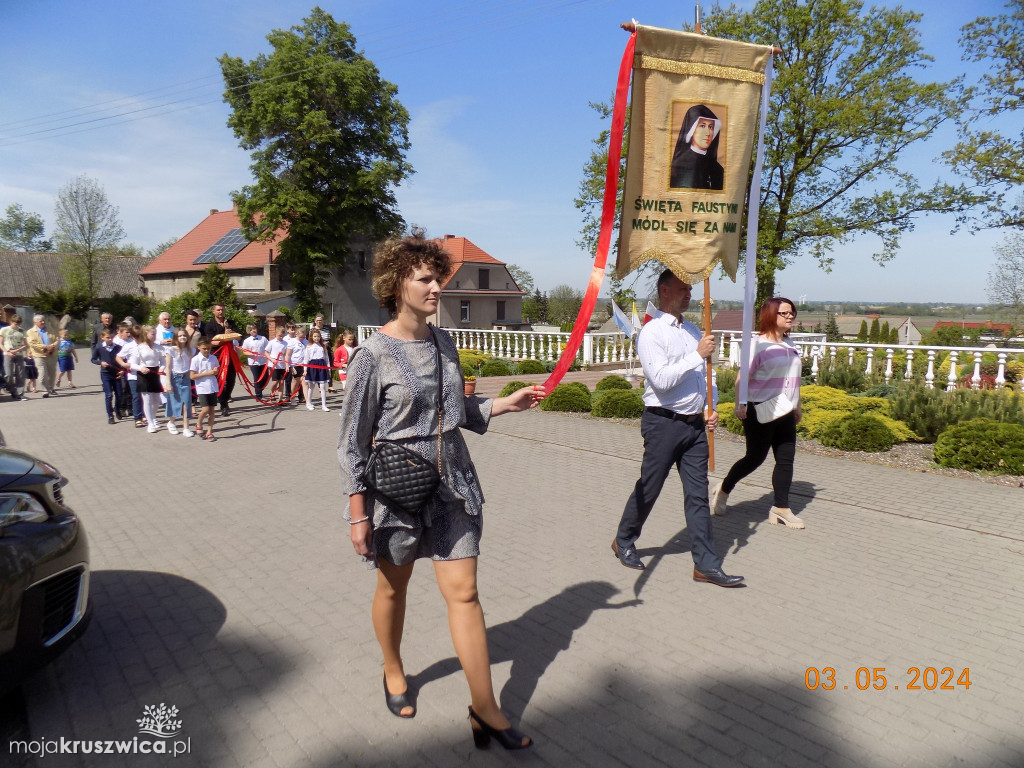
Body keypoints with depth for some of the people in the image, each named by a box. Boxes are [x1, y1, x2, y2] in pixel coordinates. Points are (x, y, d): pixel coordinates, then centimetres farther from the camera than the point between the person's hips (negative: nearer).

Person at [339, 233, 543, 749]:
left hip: (452, 484, 4)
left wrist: (502, 405, 0)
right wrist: (358, 514, -10)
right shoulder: (374, 355, -13)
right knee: (393, 587, 17)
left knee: (463, 592, 3)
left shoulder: (443, 342, 3)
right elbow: (352, 441, -10)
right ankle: (393, 671, 45)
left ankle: (485, 708, 15)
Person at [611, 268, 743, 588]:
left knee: (698, 494, 6)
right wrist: (697, 355, -20)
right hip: (663, 422, -6)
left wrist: (711, 409, 7)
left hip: (695, 424, 7)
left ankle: (706, 564, 11)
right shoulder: (652, 333, -9)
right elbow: (661, 379, -21)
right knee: (649, 488, 7)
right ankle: (623, 541, 29)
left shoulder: (693, 331, 14)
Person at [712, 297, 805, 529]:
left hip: (784, 412, 7)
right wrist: (740, 405, -23)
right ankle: (724, 489, 24)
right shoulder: (758, 344, -10)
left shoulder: (790, 345, 12)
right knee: (755, 458, 2)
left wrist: (797, 406, 23)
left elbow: (794, 379, 20)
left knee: (786, 459, 4)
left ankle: (781, 509, 13)